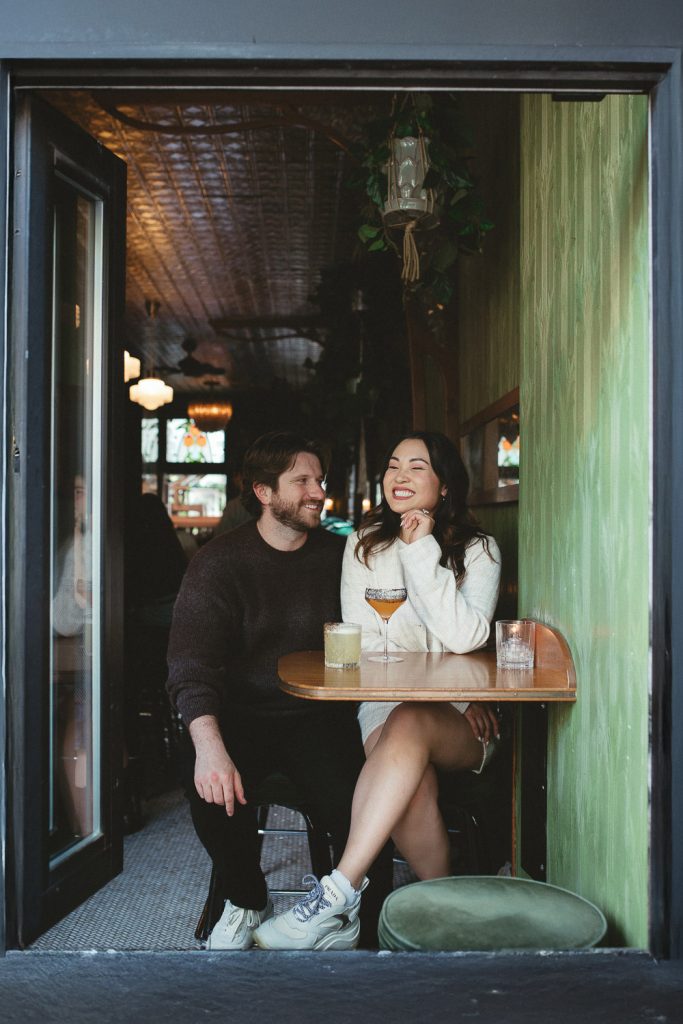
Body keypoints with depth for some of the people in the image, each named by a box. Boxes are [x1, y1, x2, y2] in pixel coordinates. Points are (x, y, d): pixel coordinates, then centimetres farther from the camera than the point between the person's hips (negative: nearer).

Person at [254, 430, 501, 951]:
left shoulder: (478, 550, 4)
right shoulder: (364, 544, 11)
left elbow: (465, 638, -13)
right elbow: (363, 644, 4)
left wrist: (423, 551, -13)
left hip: (462, 722, -1)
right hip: (387, 700, 1)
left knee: (408, 724, -37)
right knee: (412, 781, -34)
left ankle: (339, 894, -37)